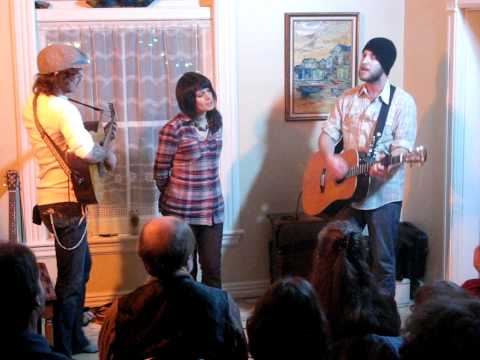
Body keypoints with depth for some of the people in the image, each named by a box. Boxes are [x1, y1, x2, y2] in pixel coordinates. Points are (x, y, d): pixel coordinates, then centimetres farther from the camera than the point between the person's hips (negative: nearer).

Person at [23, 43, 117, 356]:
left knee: (81, 267, 23)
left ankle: (75, 337, 33)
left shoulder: (34, 103, 9)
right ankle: (62, 350, 10)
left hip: (51, 199, 10)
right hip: (66, 202, -10)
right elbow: (84, 150, -36)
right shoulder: (62, 109, -21)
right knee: (71, 280, 1)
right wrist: (107, 155, -15)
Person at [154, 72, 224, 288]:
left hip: (213, 208, 5)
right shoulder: (174, 129, -13)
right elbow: (160, 173, -3)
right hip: (182, 211, -4)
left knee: (213, 269, 7)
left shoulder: (216, 122, 5)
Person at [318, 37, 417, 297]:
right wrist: (330, 159, -15)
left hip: (384, 193, -4)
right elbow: (328, 134, 7)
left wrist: (386, 167, -34)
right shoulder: (347, 98, 8)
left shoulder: (403, 102, -6)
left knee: (383, 261, 3)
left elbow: (403, 147, -13)